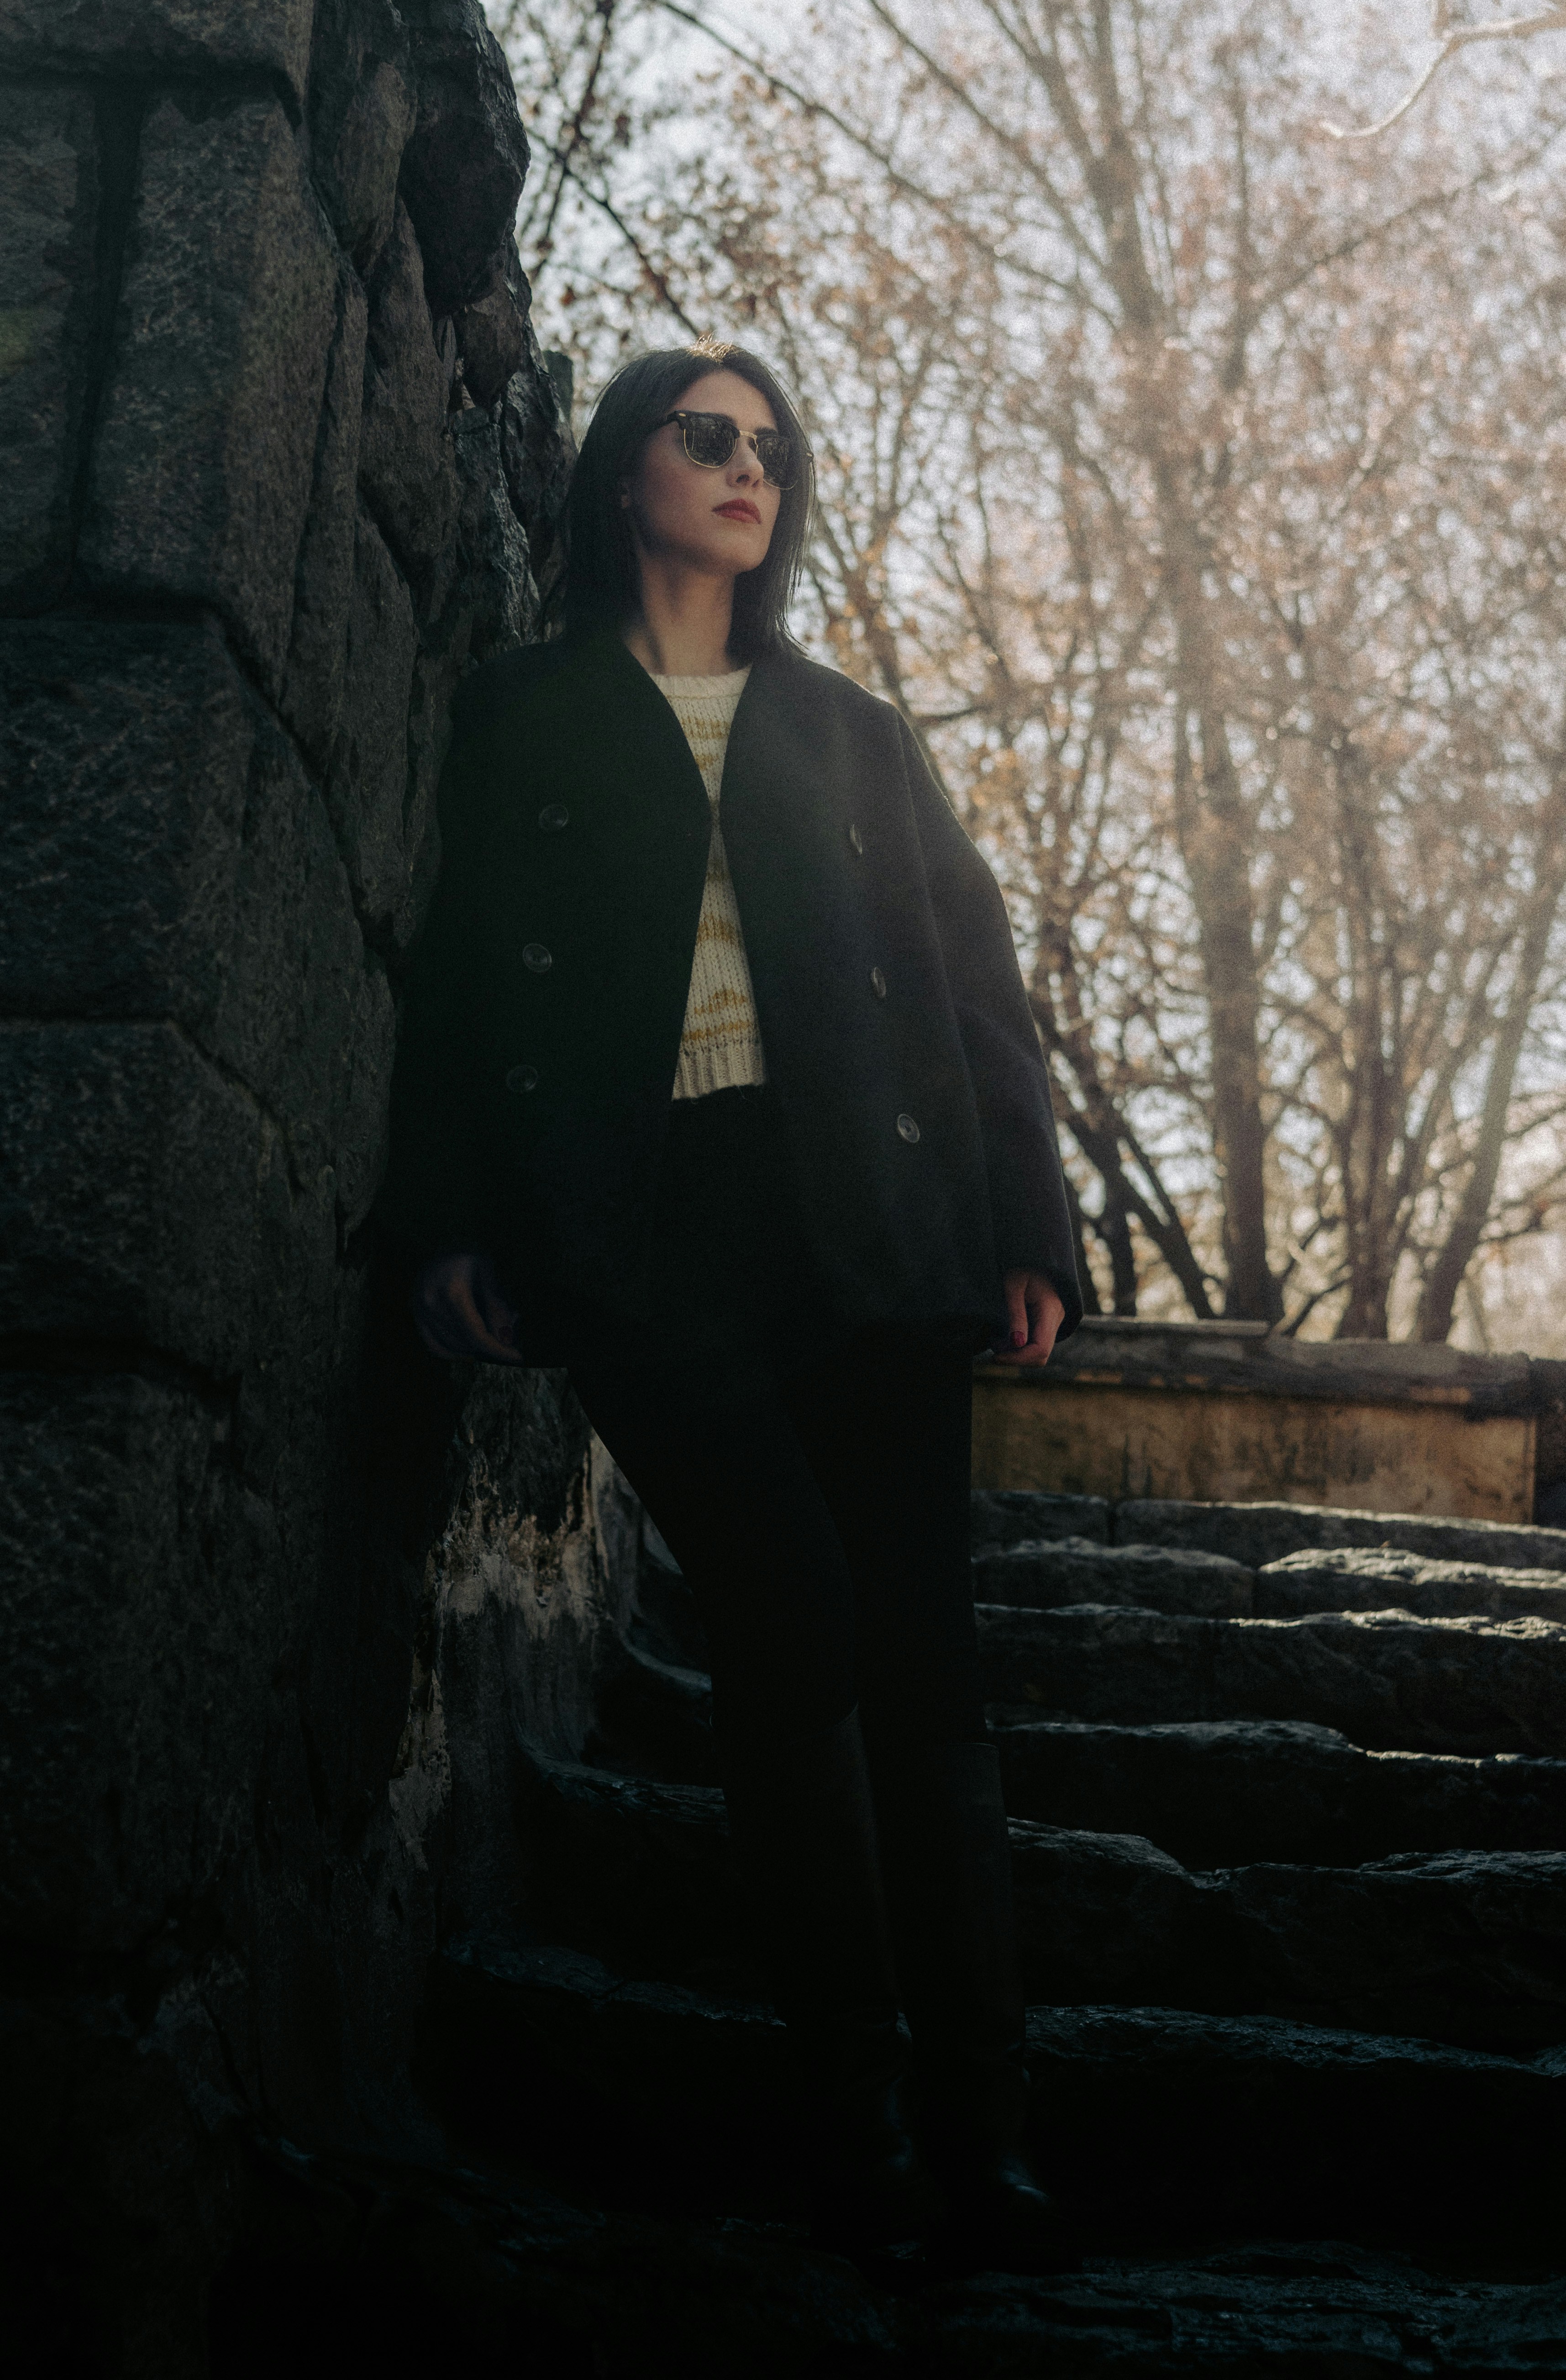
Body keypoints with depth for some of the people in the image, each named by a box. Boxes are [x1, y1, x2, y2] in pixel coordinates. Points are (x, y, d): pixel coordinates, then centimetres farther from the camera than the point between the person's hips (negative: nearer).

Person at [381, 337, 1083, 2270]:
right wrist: (457, 1226, -4)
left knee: (910, 1645, -5)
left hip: (867, 1220, 2)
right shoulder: (523, 721, 17)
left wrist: (1025, 1226, 4)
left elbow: (974, 981, 16)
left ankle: (977, 2132, -1)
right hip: (645, 1224, -2)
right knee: (793, 1623, -16)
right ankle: (853, 2099, -3)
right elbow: (461, 984, 9)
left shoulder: (850, 733, 23)